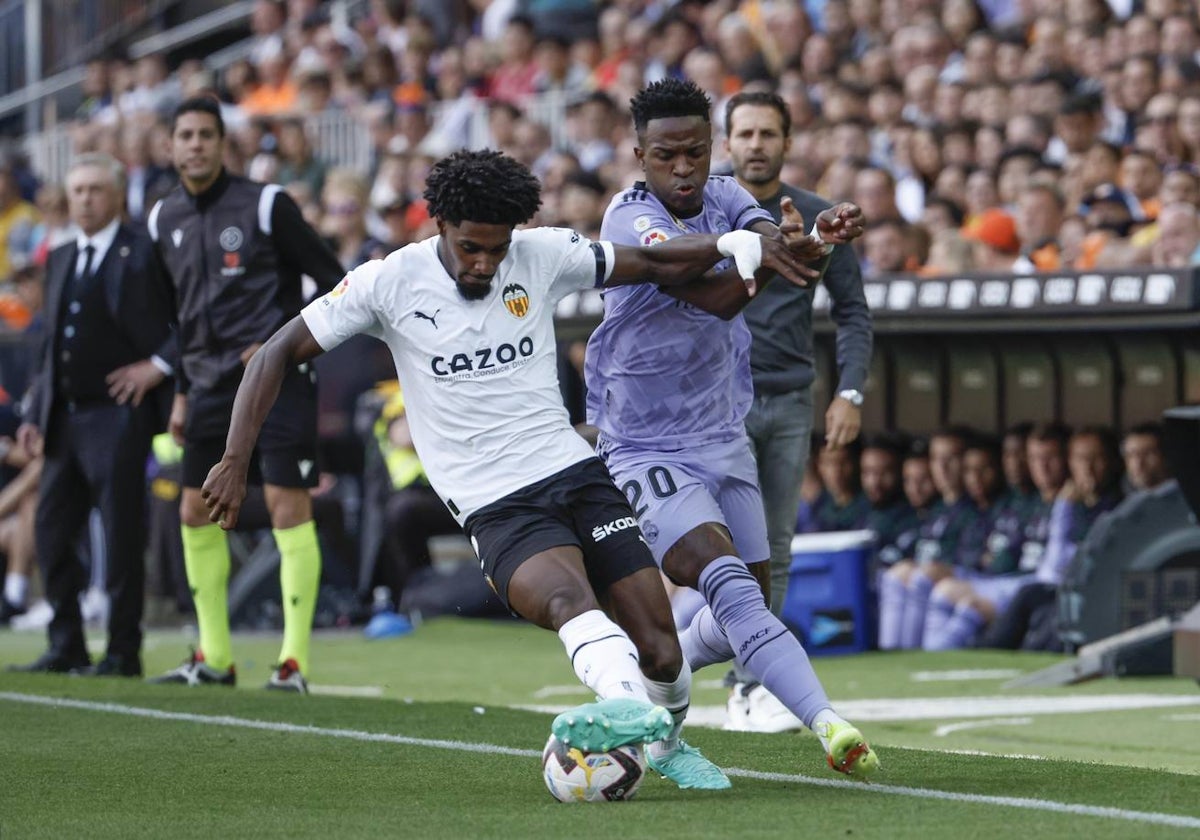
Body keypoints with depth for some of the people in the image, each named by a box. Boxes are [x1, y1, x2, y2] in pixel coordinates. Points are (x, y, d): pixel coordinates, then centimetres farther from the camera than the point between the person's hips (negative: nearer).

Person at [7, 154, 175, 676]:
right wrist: (36, 414, 12)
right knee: (51, 531, 6)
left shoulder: (144, 255, -6)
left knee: (122, 538, -4)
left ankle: (123, 652, 2)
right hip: (65, 418, 7)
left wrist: (159, 364, -15)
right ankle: (66, 647, 14)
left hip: (118, 416, -7)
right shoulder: (61, 260, 17)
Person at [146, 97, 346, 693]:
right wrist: (182, 393, 17)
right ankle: (214, 659, 16)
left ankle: (294, 661, -9)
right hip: (211, 383, 6)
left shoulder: (264, 205, -6)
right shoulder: (164, 220, 11)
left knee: (288, 506, -11)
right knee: (196, 514, 6)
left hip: (276, 376, -6)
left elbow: (332, 280, -4)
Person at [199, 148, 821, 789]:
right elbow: (279, 354, 1)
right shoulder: (390, 283, -3)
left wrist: (737, 242, -6)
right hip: (496, 508, -4)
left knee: (659, 652, -5)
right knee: (571, 600, -36)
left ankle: (666, 743, 27)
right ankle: (628, 702, -63)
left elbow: (659, 266, 13)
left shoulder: (542, 255, 3)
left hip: (574, 471, 4)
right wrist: (236, 461, -6)